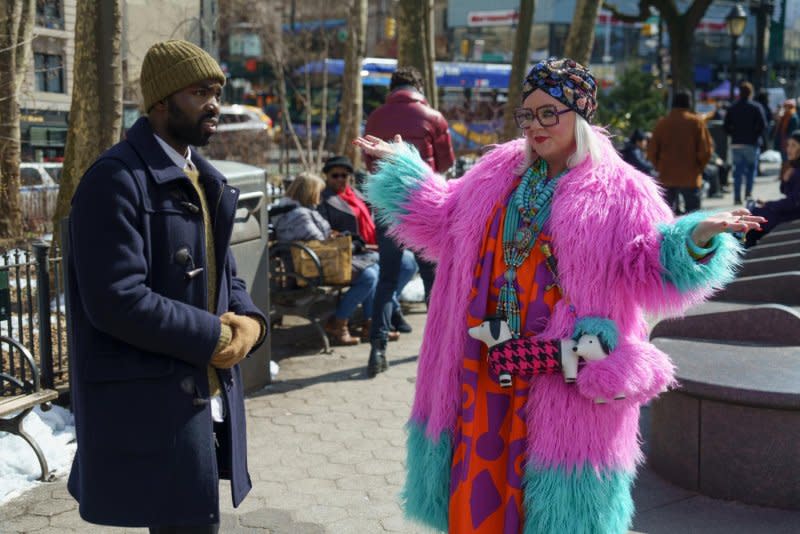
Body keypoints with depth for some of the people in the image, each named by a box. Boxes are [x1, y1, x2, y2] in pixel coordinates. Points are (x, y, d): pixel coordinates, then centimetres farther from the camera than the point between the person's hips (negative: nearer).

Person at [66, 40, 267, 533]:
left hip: (210, 396, 9)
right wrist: (214, 336, -15)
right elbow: (117, 300, -23)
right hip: (152, 404, -8)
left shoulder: (204, 179, 14)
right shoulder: (116, 179, -15)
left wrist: (249, 320, -6)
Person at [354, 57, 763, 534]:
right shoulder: (498, 172, 9)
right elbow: (445, 222, 18)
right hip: (488, 364, 5)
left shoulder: (619, 191, -7)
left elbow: (645, 269, -13)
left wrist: (695, 238, -30)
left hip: (564, 376, -4)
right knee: (479, 483, 13)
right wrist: (400, 166, 18)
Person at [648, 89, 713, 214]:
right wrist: (699, 168, 7)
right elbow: (705, 150, -8)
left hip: (666, 177, 2)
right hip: (691, 178, -2)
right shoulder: (697, 122, -5)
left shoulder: (662, 122, 1)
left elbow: (652, 151, 1)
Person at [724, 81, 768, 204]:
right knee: (751, 168, 11)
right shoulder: (756, 107, -6)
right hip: (751, 143, -3)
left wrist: (734, 134, 11)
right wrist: (756, 136, 3)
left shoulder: (732, 108, 4)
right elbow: (763, 125, -11)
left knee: (738, 170, 6)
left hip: (736, 144, 3)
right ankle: (748, 193, 3)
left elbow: (726, 126, 1)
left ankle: (737, 197, 1)